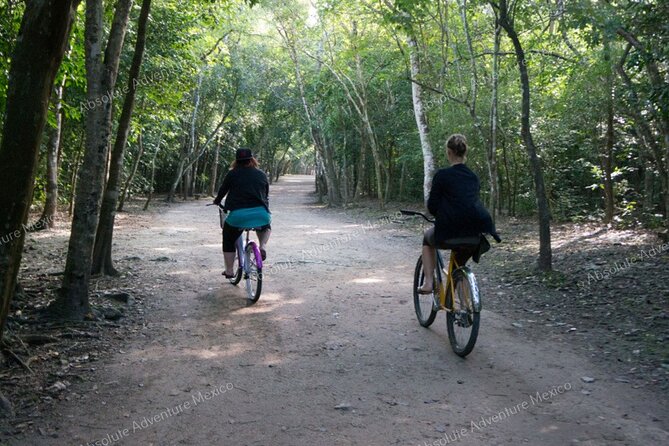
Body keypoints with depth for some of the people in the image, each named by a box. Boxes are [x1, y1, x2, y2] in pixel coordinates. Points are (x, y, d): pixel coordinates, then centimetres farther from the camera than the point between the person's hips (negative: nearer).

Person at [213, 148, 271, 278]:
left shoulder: (232, 174, 8)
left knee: (228, 239, 23)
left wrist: (217, 201, 37)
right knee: (265, 227, 36)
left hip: (237, 214, -2)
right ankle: (263, 246, 7)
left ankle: (229, 270, 21)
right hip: (260, 214, 2)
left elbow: (223, 190, 17)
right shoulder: (261, 174, 16)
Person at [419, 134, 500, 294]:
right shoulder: (473, 177, 13)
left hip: (449, 232, -5)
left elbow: (432, 206, -3)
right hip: (477, 231, 5)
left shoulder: (442, 175, -4)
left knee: (428, 238, 30)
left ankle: (428, 282, 17)